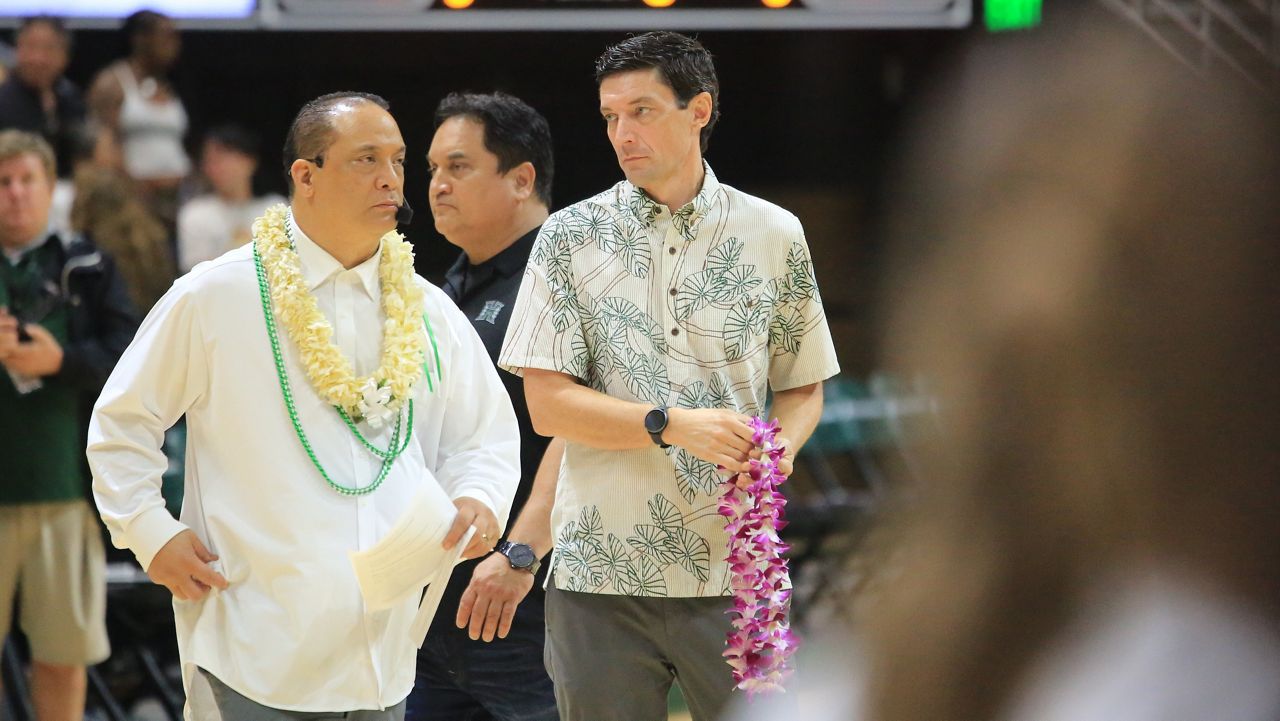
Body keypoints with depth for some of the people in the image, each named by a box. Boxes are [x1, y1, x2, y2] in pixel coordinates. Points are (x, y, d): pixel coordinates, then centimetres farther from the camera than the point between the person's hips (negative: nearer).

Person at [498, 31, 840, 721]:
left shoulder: (774, 236, 7)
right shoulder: (569, 238, 4)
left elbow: (802, 388, 13)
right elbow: (547, 405, -3)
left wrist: (777, 450, -10)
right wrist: (673, 426, -16)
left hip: (737, 568, 1)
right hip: (601, 571, 0)